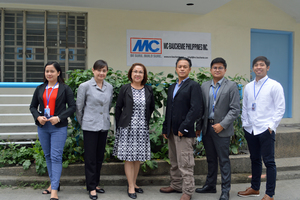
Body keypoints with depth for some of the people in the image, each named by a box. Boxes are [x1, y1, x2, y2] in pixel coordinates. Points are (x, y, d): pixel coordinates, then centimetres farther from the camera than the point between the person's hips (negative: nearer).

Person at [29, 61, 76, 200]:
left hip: (58, 127, -5)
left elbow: (72, 106, -3)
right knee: (48, 156, 12)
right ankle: (53, 183, 26)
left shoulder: (65, 89, 0)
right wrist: (38, 117, -6)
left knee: (56, 157, -8)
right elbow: (33, 106, 14)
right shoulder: (40, 89, 11)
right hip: (42, 126, 5)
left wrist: (59, 117, -15)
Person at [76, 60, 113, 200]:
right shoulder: (85, 86, -8)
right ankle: (91, 188, 12)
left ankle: (95, 183, 27)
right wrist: (82, 123, 6)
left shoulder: (109, 87, 5)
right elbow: (79, 107, -1)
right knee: (90, 157, 1)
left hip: (104, 126, 5)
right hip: (90, 127, -5)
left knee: (100, 156, 13)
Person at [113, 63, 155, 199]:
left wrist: (146, 121, 10)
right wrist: (119, 126, 0)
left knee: (138, 157, 10)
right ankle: (131, 187, 10)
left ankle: (133, 183, 24)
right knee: (129, 158, 0)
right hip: (128, 128, -3)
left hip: (142, 129, 3)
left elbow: (152, 108, 16)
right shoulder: (125, 89, -2)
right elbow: (118, 108, 2)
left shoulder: (148, 90, 5)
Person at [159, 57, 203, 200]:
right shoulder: (172, 87, 18)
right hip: (171, 131, 8)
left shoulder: (193, 86, -5)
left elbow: (196, 109, -15)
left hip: (184, 132, -7)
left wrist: (183, 128, -17)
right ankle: (176, 185, 31)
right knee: (174, 162, 17)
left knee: (185, 163, -2)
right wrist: (165, 129, 14)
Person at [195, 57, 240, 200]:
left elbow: (235, 109, -8)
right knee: (211, 159, 16)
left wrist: (222, 125, -15)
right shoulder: (204, 86, 10)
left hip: (222, 129, -4)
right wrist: (198, 127, 7)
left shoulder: (231, 86, -3)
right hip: (207, 128, 5)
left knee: (223, 160, 2)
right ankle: (210, 186, 29)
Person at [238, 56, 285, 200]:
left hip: (266, 129, -5)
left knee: (269, 162, 0)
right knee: (255, 160, 16)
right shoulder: (248, 87, 11)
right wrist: (245, 123, 9)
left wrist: (271, 126, -12)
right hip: (250, 129, 5)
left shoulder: (274, 86, -4)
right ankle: (254, 188, 30)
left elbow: (280, 108, -5)